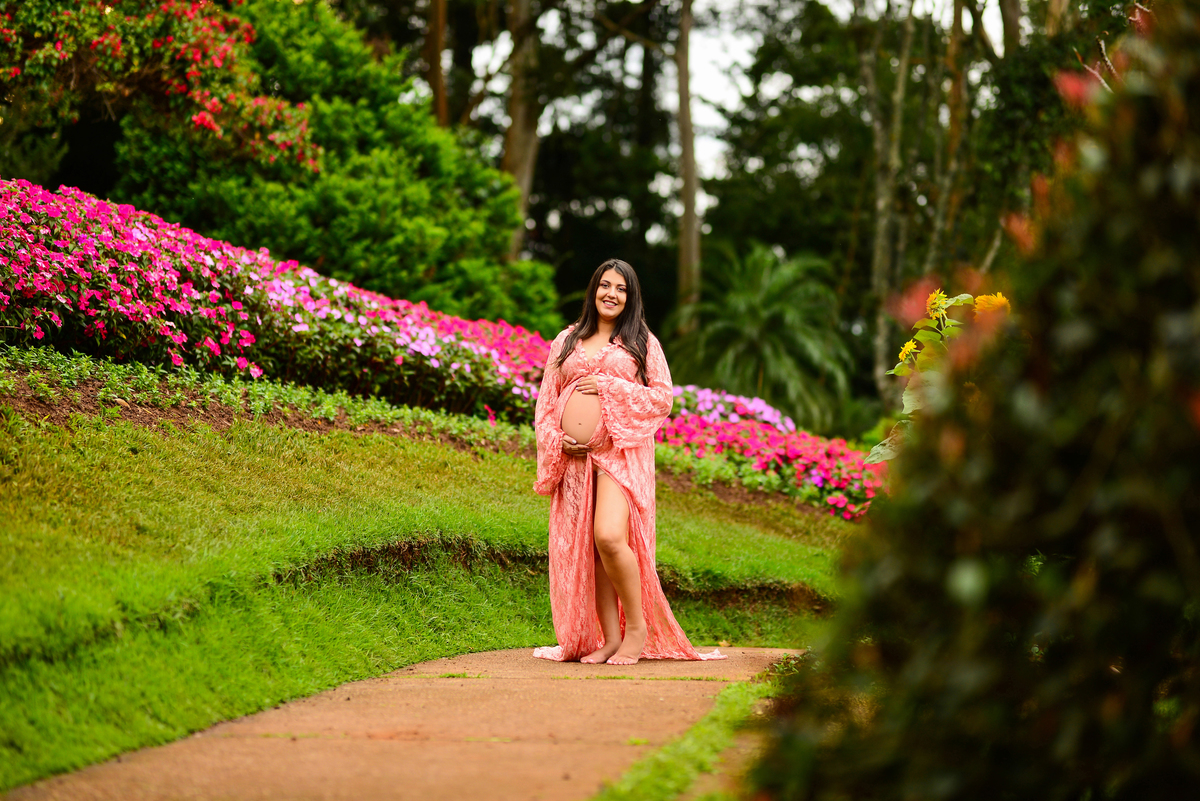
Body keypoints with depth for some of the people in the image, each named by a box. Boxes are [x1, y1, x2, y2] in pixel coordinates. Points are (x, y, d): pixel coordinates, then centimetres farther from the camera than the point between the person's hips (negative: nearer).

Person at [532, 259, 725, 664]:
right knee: (587, 548, 1)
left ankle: (638, 628, -8)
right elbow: (546, 400, 17)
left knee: (609, 536, -22)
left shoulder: (641, 342, 10)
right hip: (574, 457, 4)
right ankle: (610, 639, 6)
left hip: (621, 451, -4)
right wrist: (556, 440, -1)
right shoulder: (566, 341, 18)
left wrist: (609, 387, -7)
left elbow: (664, 398, 2)